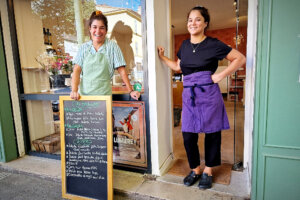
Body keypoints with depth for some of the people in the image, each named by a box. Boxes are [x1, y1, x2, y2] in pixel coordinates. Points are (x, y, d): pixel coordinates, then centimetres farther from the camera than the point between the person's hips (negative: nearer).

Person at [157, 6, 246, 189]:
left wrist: (221, 75, -8)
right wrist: (162, 57, 16)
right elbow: (178, 66, 25)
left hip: (209, 94, -4)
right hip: (189, 95, 4)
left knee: (212, 134, 7)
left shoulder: (213, 44, -2)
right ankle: (195, 170, 27)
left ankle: (208, 171, 28)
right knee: (188, 136, 4)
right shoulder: (185, 45, 13)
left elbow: (241, 59, 0)